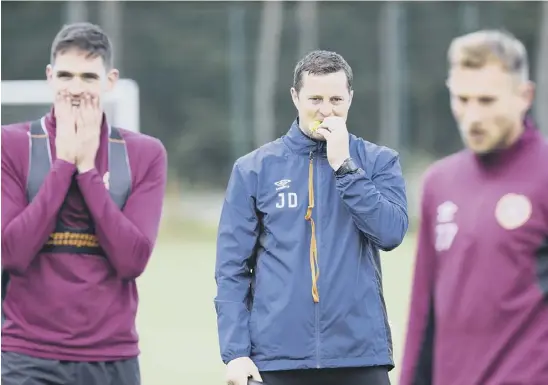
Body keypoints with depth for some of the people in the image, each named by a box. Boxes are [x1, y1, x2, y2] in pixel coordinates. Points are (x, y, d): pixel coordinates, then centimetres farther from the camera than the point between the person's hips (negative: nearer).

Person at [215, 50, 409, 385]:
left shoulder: (378, 161, 6)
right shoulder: (256, 168, 5)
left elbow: (391, 232, -10)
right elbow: (232, 267, 3)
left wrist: (344, 166, -11)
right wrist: (235, 351, -5)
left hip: (361, 356, 0)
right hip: (278, 358, 0)